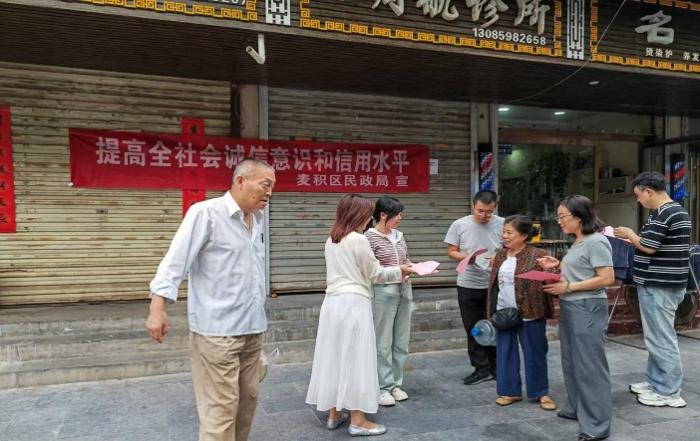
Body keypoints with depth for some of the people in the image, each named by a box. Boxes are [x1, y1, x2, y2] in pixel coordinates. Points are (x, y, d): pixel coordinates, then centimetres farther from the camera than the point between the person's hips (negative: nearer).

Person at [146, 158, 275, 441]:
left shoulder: (257, 220, 11)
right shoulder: (206, 212, -11)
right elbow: (176, 259, -15)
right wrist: (158, 307, -22)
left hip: (252, 328, 7)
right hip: (218, 330, -7)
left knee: (248, 400, 14)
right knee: (221, 407, -2)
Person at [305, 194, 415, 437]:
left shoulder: (331, 241, 12)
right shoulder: (359, 240, -11)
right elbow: (374, 274, -5)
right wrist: (399, 271, 12)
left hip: (332, 301, 8)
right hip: (354, 303, -7)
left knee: (334, 354, 13)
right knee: (355, 357, 0)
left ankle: (334, 413, 23)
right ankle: (358, 420, 8)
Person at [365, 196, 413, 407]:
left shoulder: (399, 235, 10)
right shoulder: (370, 237, -9)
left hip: (404, 291, 7)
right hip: (383, 292, -7)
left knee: (401, 342, 12)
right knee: (383, 343, 2)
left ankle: (396, 384, 25)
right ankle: (383, 388, 13)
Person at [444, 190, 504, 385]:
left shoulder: (502, 225, -6)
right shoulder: (459, 225, -3)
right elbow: (451, 251, 2)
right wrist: (465, 257, -17)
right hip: (468, 285, 1)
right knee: (473, 329, 8)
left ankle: (496, 368, 27)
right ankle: (482, 369, 21)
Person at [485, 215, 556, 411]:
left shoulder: (537, 256, -11)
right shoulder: (500, 256, 8)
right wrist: (491, 312, 12)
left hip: (529, 315, -5)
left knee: (534, 354, 8)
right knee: (505, 353, 12)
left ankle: (541, 393, 24)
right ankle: (510, 390, 25)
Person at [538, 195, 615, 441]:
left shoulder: (596, 242, -15)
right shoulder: (577, 242, 13)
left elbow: (607, 279, -20)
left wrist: (568, 287, -20)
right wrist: (558, 266, 6)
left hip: (587, 309, -9)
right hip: (569, 308, 9)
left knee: (589, 365, -2)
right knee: (571, 362, 18)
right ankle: (576, 409, 33)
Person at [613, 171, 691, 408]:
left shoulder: (661, 214, -18)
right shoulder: (678, 211, 15)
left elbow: (648, 247, -22)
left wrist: (630, 235, -7)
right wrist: (635, 240, 11)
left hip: (658, 285, -11)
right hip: (667, 282, 11)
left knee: (661, 339, -2)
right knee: (658, 337, 17)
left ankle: (669, 392, 7)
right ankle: (656, 382, 27)